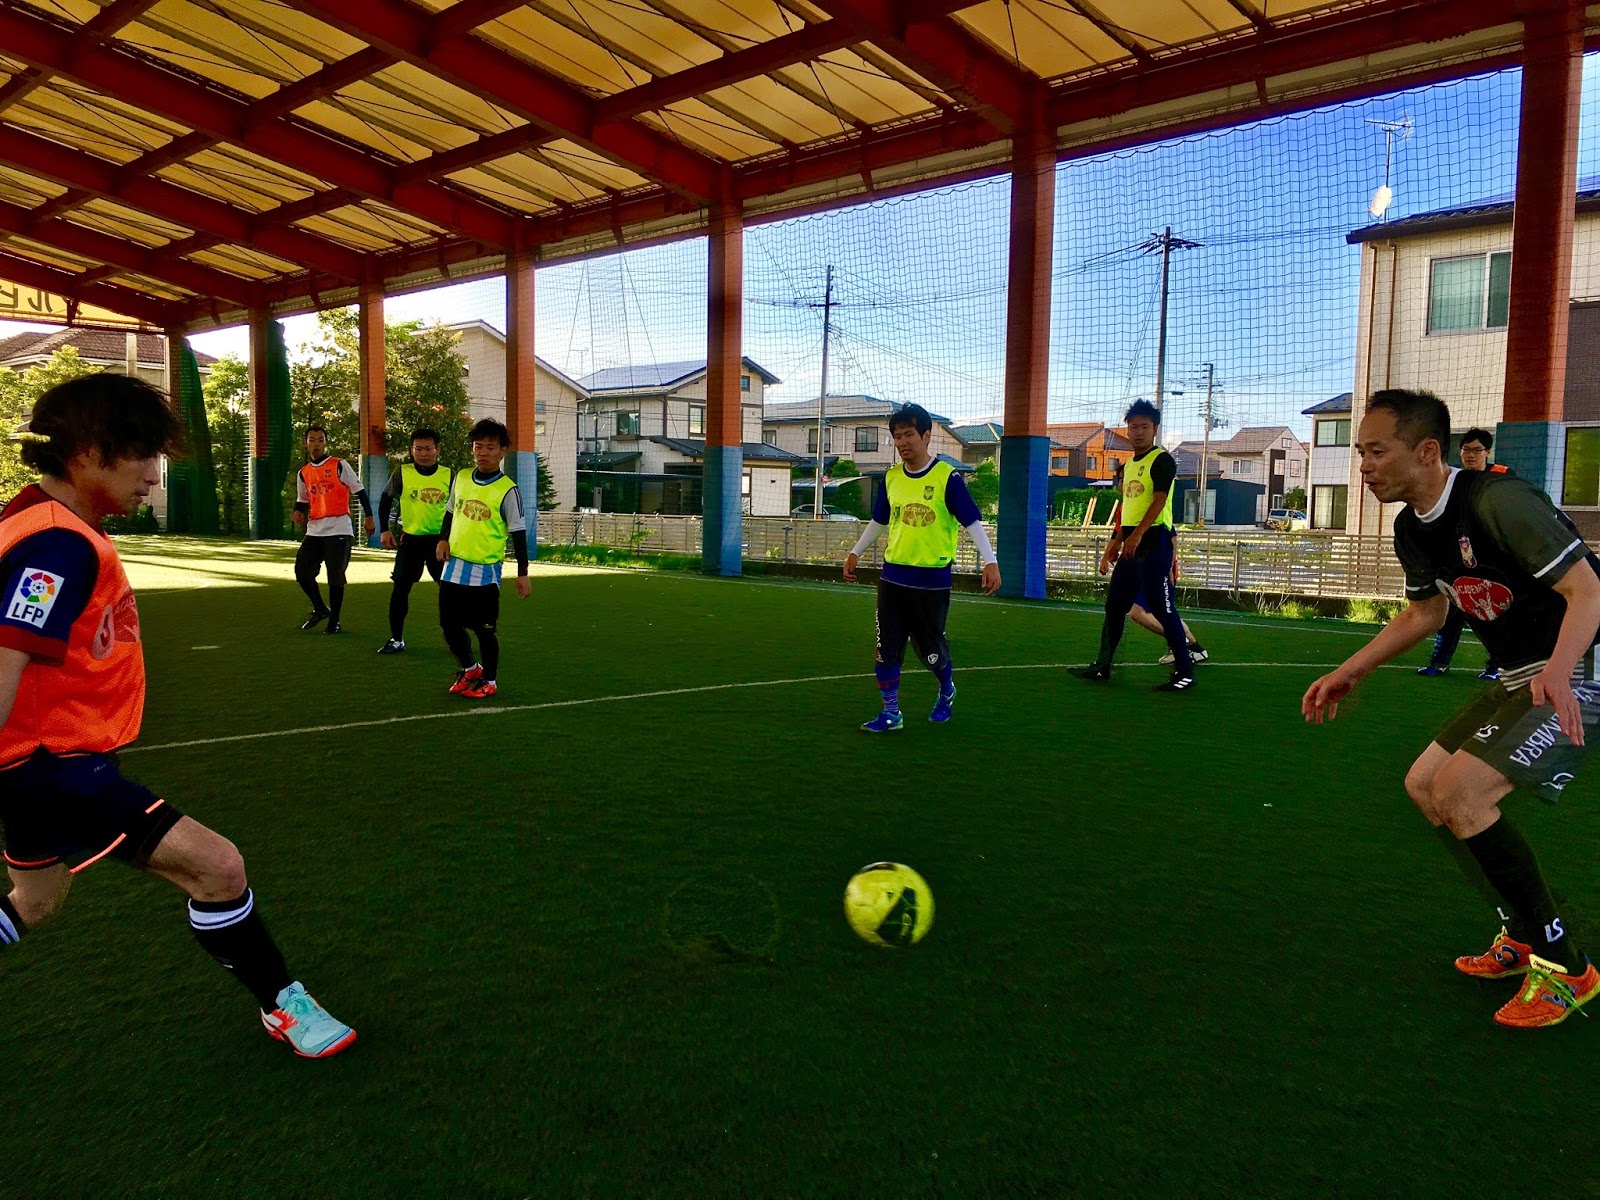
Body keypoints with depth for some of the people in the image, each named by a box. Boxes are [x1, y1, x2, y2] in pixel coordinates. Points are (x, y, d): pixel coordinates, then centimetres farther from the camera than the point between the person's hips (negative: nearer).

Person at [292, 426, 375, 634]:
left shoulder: (340, 466, -2)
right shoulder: (303, 473, 13)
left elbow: (359, 491, -2)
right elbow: (302, 500, 23)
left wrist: (368, 517, -9)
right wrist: (298, 512, 1)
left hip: (339, 529, -5)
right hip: (314, 530, 5)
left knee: (336, 576, -3)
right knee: (301, 570, -1)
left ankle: (334, 620, 9)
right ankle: (320, 609, 19)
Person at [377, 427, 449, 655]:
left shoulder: (448, 476, -2)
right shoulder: (402, 473, -4)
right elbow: (386, 500, 8)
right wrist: (385, 529, 1)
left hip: (440, 539, 0)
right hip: (410, 538, 0)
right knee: (400, 588, -1)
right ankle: (396, 639, 10)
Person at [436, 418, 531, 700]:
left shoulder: (507, 490, -11)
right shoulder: (461, 477, 4)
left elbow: (518, 533, -8)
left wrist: (522, 574, -9)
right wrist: (443, 539, 3)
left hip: (485, 571, -5)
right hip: (454, 566, 5)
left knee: (484, 629, 1)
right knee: (449, 624, 10)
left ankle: (488, 680, 20)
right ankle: (469, 669, 33)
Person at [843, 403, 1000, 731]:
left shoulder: (947, 477, -11)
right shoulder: (891, 477, 5)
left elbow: (972, 522, -10)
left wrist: (989, 561, -18)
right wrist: (856, 552, 22)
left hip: (933, 580, -4)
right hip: (893, 577, 4)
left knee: (932, 650, 8)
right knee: (886, 648, 1)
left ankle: (946, 692, 38)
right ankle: (891, 713, 13)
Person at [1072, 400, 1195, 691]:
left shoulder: (1162, 460, -7)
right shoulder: (1128, 465, 18)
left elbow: (1159, 501, -19)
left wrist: (1137, 535, -29)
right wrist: (1115, 543, 22)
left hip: (1153, 542, -8)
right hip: (1130, 545, 8)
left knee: (1162, 609, -7)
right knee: (1114, 604, 12)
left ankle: (1185, 672, 2)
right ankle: (1102, 666, 21)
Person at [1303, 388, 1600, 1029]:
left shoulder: (1498, 500, -23)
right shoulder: (1413, 527, 4)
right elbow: (1423, 614, 19)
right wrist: (1348, 673, 14)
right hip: (1521, 678, 10)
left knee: (1458, 794, -21)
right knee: (1424, 784, 10)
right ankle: (1525, 932, 25)